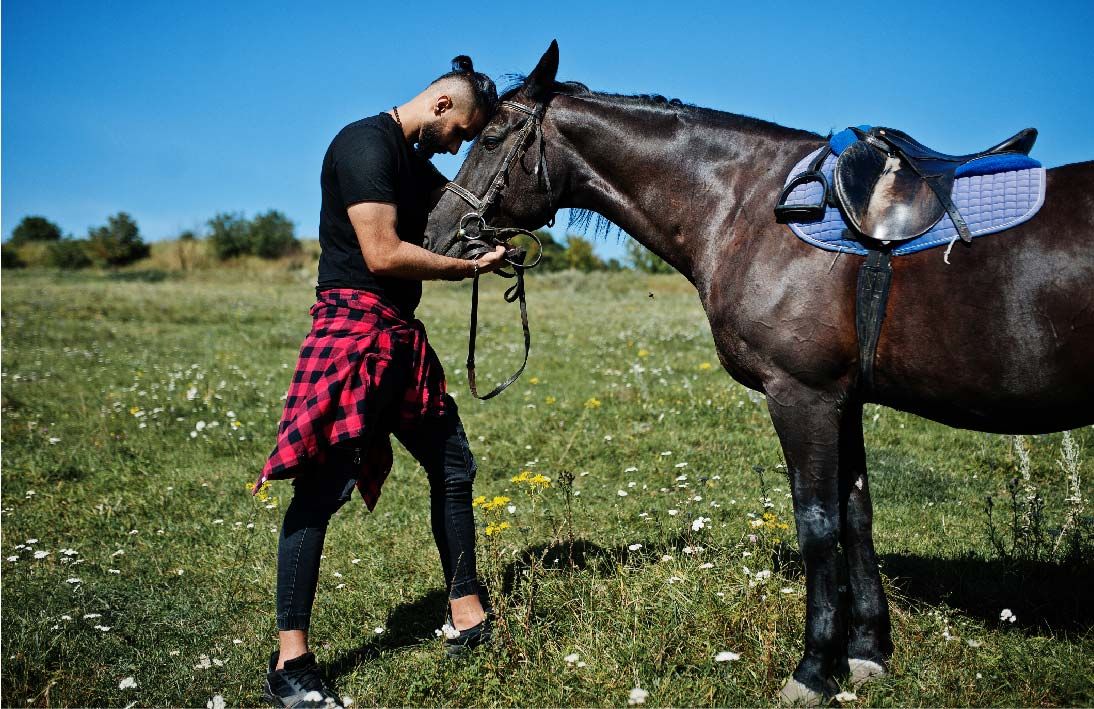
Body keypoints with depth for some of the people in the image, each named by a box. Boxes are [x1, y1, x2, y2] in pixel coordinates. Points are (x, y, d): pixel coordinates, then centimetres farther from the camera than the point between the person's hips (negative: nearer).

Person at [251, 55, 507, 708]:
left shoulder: (415, 160, 18)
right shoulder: (366, 145, -12)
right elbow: (383, 254, -21)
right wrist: (469, 267, -10)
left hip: (402, 337, 11)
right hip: (354, 330, -11)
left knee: (454, 468, 14)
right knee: (325, 488, -11)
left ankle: (470, 621, 26)